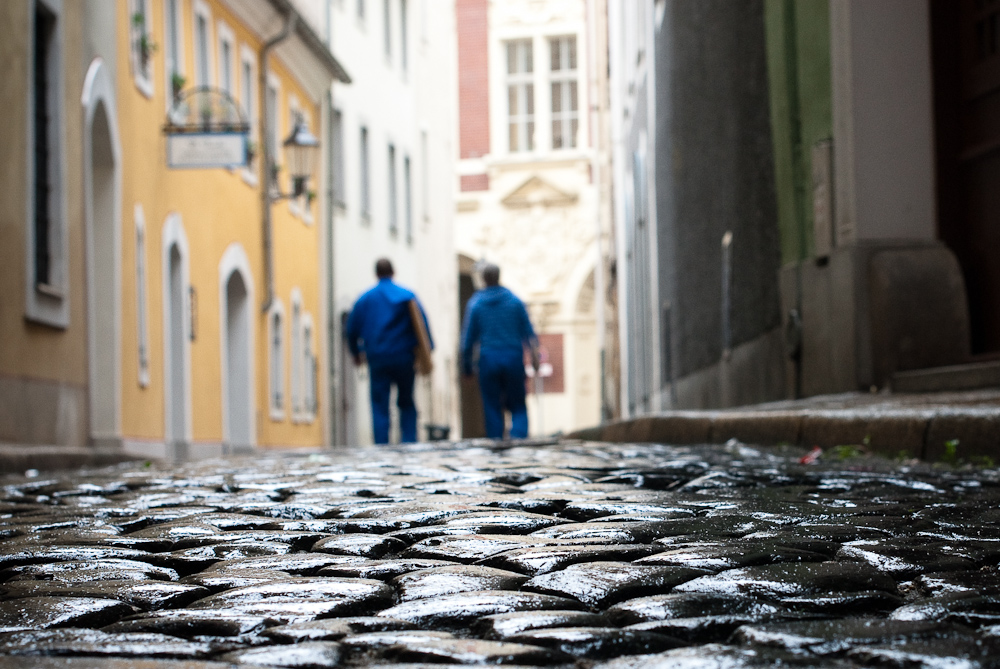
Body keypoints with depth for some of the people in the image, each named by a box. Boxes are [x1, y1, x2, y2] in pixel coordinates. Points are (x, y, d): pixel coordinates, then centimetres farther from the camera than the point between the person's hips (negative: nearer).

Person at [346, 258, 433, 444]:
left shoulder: (365, 299, 6)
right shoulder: (407, 296, 1)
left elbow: (352, 329, 11)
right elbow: (422, 323, -7)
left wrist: (356, 353, 28)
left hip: (377, 359, 0)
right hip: (403, 358, 0)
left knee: (379, 407, 2)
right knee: (406, 403, 12)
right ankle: (409, 442, 0)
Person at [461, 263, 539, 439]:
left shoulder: (475, 303, 1)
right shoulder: (514, 301, 3)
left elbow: (468, 336, 4)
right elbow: (529, 332, 3)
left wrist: (466, 364, 12)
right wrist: (534, 354, 8)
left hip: (488, 359, 0)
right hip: (514, 358, 0)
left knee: (492, 407, 6)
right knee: (518, 406, 6)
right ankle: (518, 436, -19)